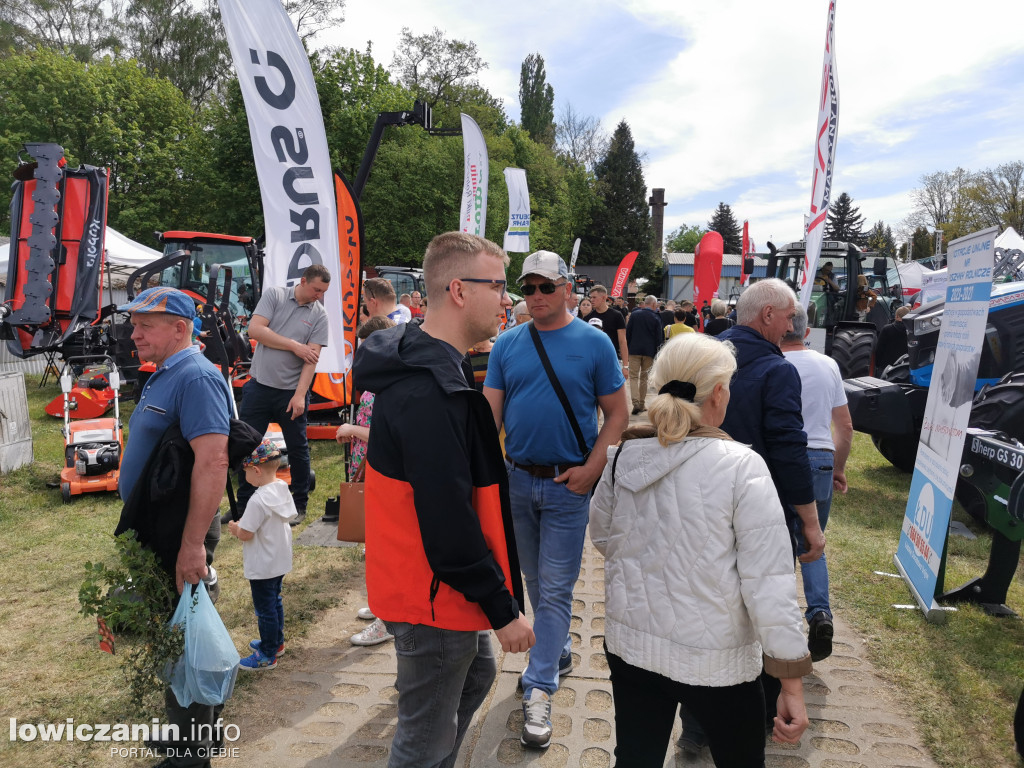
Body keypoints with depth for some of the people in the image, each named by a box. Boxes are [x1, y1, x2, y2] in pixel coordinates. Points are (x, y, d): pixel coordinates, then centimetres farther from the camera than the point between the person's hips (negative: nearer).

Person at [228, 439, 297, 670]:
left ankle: (267, 655, 19)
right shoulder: (283, 489, -3)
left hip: (263, 567, -9)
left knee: (265, 609, 5)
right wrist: (245, 522, 11)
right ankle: (276, 641, 40)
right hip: (280, 561, 9)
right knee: (275, 601, 24)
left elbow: (245, 535, -24)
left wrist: (234, 528, -2)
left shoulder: (258, 500, -28)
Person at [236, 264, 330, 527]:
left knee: (298, 449, 7)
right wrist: (295, 345, -12)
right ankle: (244, 507, 23)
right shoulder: (274, 295, 0)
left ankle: (299, 505, 23)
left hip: (292, 391, -1)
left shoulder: (319, 315, -1)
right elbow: (255, 329, -10)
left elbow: (312, 357, -9)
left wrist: (300, 395, -17)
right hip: (259, 386, 1)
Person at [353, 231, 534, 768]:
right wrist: (503, 609, -17)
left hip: (445, 590, 10)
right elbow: (449, 523, -28)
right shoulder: (428, 392, -29)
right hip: (434, 600, -10)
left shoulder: (429, 368, 6)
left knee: (475, 675, 29)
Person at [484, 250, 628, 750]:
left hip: (567, 485, -3)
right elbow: (489, 410, 1)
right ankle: (558, 649, 41)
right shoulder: (507, 344, 2)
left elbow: (616, 413, -3)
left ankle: (539, 691, 12)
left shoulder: (594, 343, -5)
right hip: (516, 481, 4)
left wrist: (592, 467, -13)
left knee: (555, 589, 2)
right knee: (535, 580, 18)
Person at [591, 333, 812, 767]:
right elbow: (769, 583, -18)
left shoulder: (623, 457, -5)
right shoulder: (741, 466, -18)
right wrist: (792, 686, -10)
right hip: (715, 661, -3)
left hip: (630, 645, 4)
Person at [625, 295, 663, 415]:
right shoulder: (656, 318, -2)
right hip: (649, 351, 1)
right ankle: (642, 404, 17)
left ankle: (636, 402, -16)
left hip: (634, 350, -1)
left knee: (634, 376, 1)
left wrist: (627, 347, 11)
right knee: (645, 377, 12)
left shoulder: (634, 315, 0)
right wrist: (657, 353, 10)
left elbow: (627, 333, 2)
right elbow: (659, 337, 1)